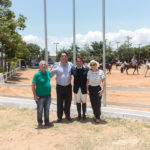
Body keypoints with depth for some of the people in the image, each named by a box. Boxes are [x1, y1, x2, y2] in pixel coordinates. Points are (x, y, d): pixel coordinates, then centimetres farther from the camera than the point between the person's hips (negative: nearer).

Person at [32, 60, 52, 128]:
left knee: (47, 109, 14)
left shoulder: (48, 72, 2)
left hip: (48, 95, 6)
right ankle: (40, 123, 21)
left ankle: (47, 122, 27)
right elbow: (33, 85, -14)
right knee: (40, 110, 5)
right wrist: (35, 95, -16)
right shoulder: (37, 74, -15)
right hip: (40, 96, -5)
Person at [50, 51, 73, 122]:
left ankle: (67, 115, 28)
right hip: (60, 87, -2)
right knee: (59, 102, 4)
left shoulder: (70, 65, 2)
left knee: (68, 102, 11)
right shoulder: (56, 66, -4)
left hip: (68, 87, 2)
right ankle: (59, 117, 19)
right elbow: (50, 74, -1)